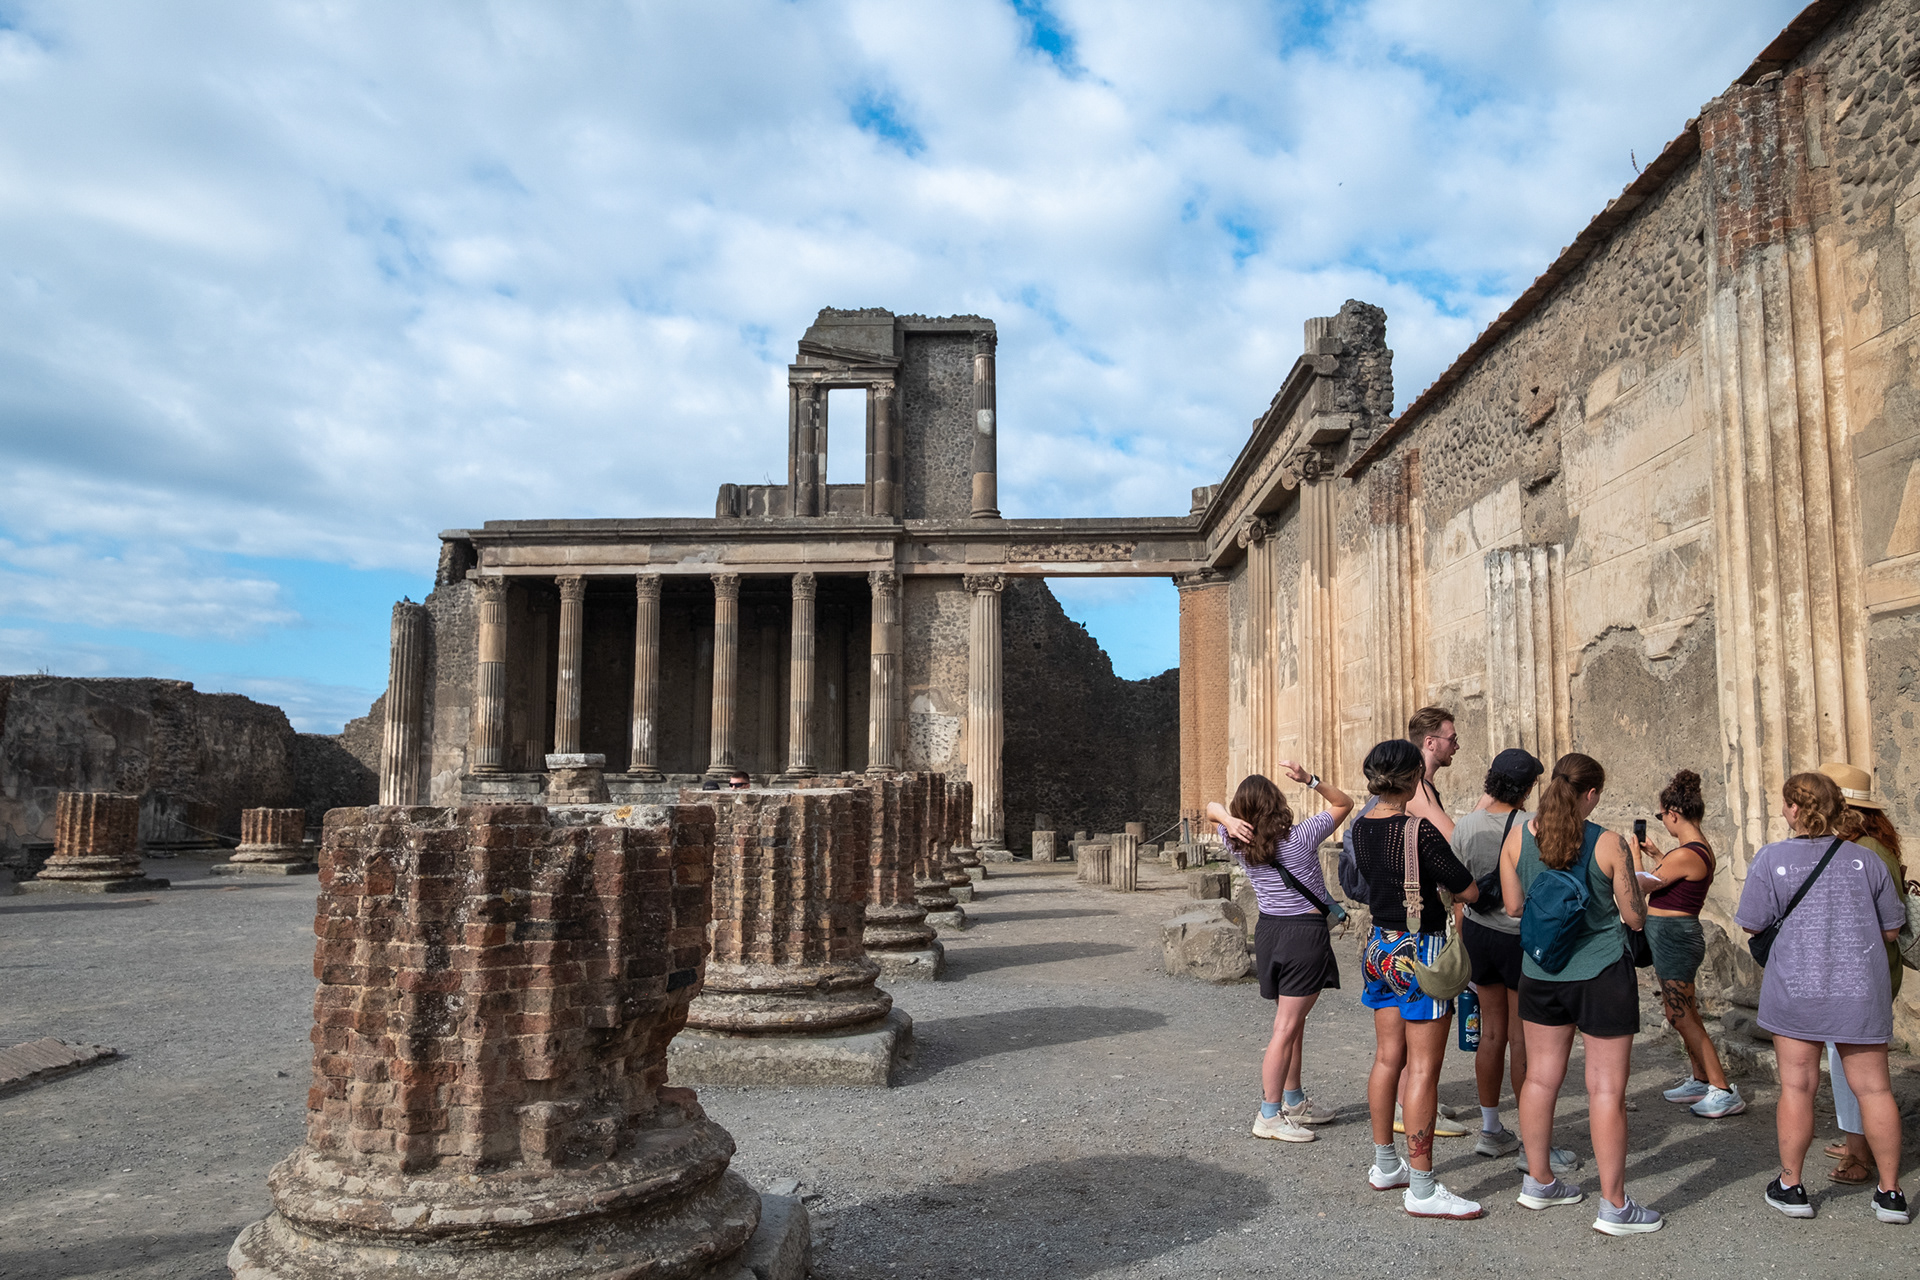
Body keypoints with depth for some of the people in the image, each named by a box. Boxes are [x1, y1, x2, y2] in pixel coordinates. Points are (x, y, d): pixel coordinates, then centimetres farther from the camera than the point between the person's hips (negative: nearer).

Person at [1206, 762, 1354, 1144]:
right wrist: (1310, 779, -17)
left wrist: (1229, 820, -11)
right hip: (1305, 933, -6)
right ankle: (1269, 1116, 0)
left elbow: (1211, 806, 10)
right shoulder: (1301, 837, -16)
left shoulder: (1239, 844, -5)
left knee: (1293, 1021, 20)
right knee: (1286, 1029, -4)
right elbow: (1343, 803, -3)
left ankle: (1294, 1102, 30)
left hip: (1269, 929, 6)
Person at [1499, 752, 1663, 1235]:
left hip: (1541, 971, 4)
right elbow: (1635, 917, -5)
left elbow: (1513, 906, 4)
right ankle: (1614, 1206, 9)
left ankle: (1539, 1182, 26)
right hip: (1602, 974, -4)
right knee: (1606, 1087, 2)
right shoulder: (1608, 844, -13)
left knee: (1540, 1077, 14)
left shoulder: (1518, 836, -3)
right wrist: (1633, 884, 15)